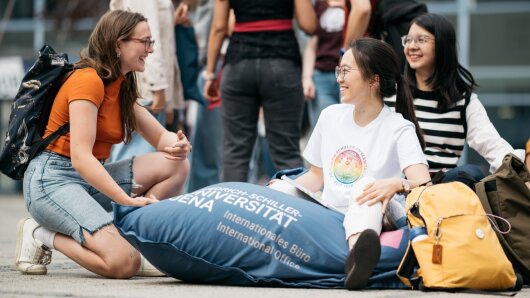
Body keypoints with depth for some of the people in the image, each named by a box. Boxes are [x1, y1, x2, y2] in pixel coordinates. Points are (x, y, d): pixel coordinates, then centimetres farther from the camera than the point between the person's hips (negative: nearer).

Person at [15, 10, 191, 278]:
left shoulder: (122, 88, 14)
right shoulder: (88, 80, -15)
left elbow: (160, 137, 11)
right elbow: (80, 157, -23)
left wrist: (177, 145, -15)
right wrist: (129, 200, -31)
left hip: (89, 179, 9)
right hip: (52, 178, -9)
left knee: (175, 166, -4)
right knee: (125, 263, -25)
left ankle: (128, 235, -5)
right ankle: (42, 235, -4)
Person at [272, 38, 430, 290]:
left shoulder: (399, 130, -4)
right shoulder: (331, 116, 13)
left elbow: (423, 184, -19)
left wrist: (397, 185, -42)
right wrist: (280, 189, 2)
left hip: (369, 222, -6)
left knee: (367, 185, -36)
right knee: (281, 187, -13)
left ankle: (357, 254, -65)